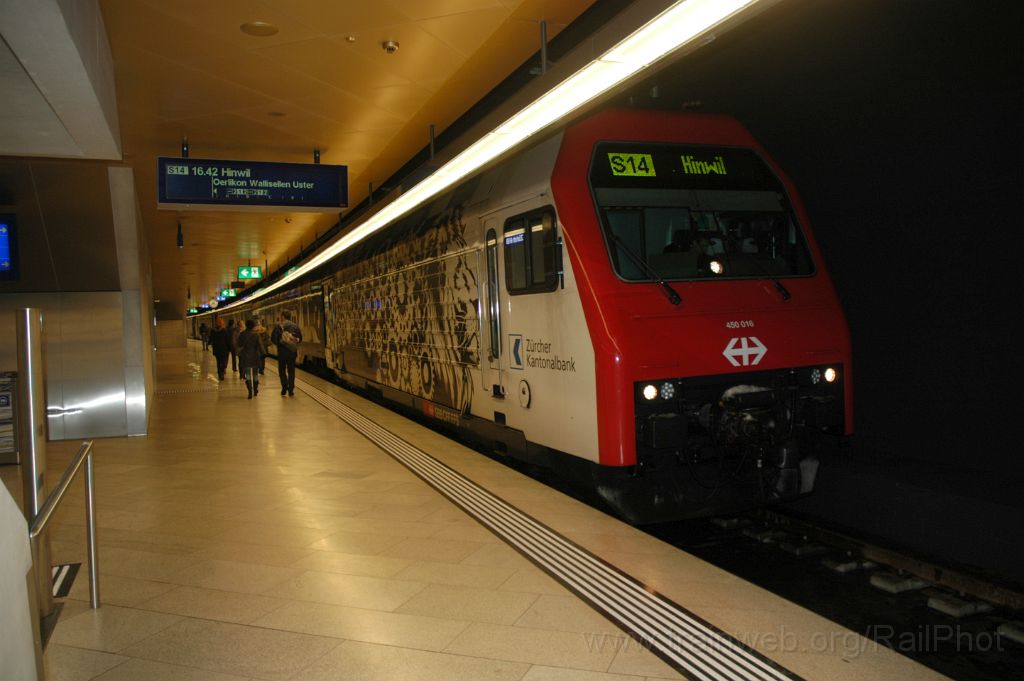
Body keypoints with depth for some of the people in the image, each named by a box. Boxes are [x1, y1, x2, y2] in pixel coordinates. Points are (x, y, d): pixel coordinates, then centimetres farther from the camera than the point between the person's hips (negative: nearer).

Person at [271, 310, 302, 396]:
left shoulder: (278, 326, -8)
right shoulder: (295, 326, 1)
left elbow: (273, 339, -10)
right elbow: (300, 338, 6)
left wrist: (279, 343, 7)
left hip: (282, 351, -2)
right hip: (292, 351, 2)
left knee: (282, 370, 12)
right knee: (291, 371, 9)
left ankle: (284, 387, -1)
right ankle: (291, 390, 7)